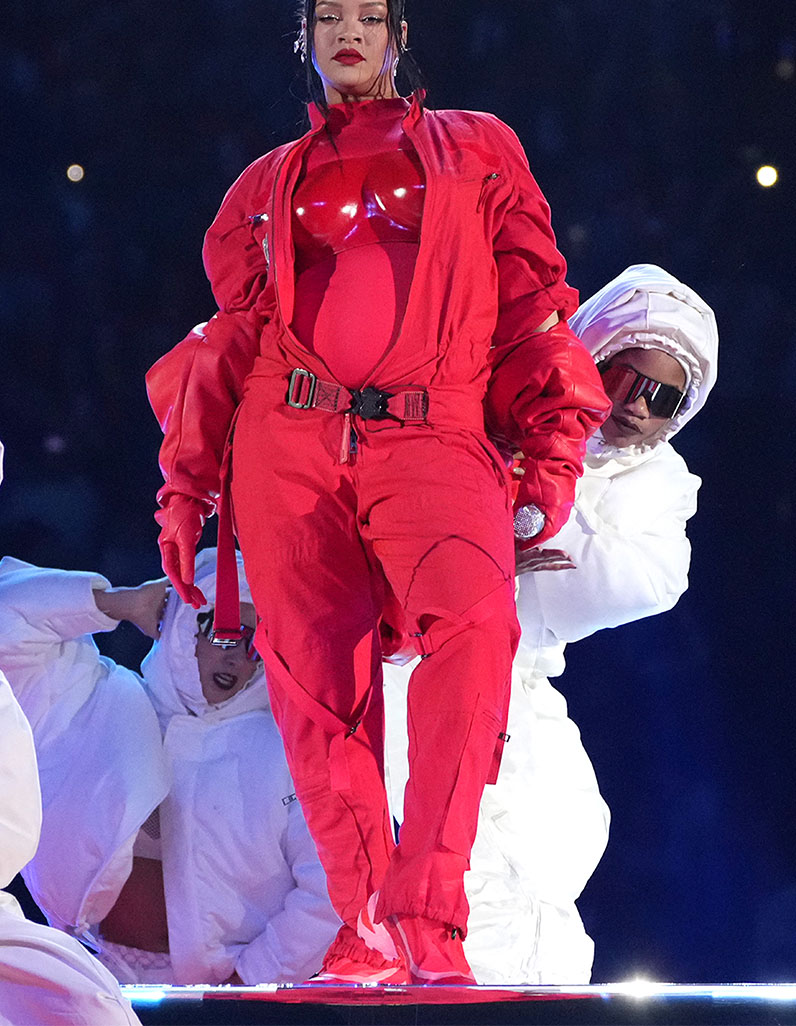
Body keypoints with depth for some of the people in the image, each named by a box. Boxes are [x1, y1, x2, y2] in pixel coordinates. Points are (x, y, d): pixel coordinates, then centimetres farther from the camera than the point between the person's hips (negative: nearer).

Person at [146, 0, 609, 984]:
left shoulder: (478, 151, 22)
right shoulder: (265, 188, 26)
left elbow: (532, 307, 16)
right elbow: (228, 340, 24)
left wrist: (551, 460, 5)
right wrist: (186, 484, 14)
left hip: (431, 441, -2)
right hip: (286, 443, 3)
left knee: (474, 619, -30)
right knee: (321, 683, -11)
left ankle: (422, 906, -33)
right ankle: (362, 925, -5)